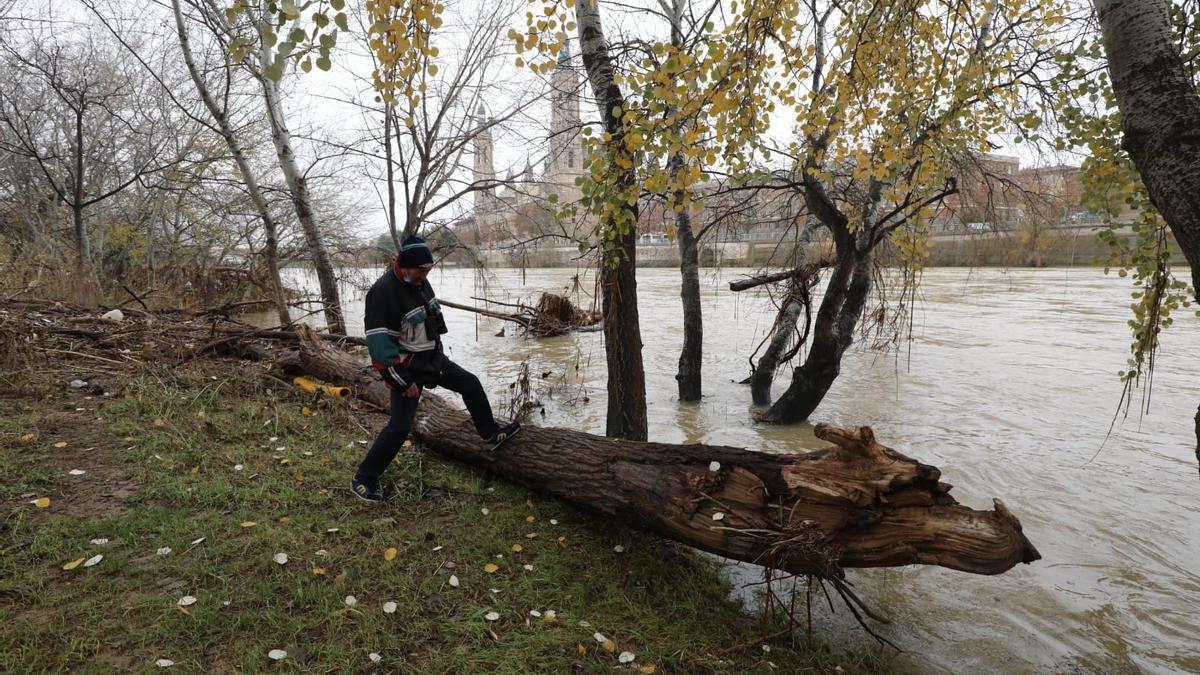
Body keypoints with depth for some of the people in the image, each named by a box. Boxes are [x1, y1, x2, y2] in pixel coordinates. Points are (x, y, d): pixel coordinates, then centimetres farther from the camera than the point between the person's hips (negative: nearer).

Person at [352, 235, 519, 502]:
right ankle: (363, 479, 6)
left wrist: (437, 352, 22)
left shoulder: (419, 282, 1)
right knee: (399, 427, -7)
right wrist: (403, 381, -24)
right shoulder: (383, 292, -26)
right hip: (407, 367, -8)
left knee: (471, 385, 14)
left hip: (433, 359, 8)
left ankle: (491, 434, 33)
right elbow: (379, 342, -27)